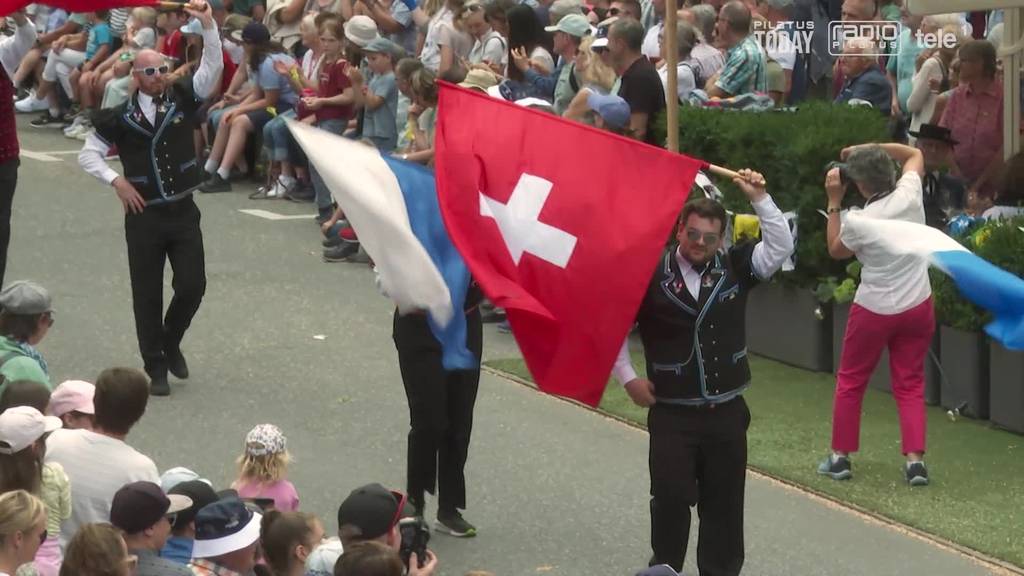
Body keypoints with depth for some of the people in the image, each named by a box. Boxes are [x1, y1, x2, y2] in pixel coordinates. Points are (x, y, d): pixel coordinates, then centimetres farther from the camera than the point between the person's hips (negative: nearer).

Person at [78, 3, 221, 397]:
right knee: (147, 294, 2)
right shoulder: (120, 117, -2)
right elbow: (88, 154, 5)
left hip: (183, 211, 1)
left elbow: (213, 66, -10)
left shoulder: (183, 99, 1)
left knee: (192, 285, -1)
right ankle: (155, 367, 14)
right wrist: (116, 181, -8)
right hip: (144, 216, -1)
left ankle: (170, 343, 27)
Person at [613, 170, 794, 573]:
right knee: (671, 499, -6)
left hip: (727, 412, 3)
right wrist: (627, 378, -1)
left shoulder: (734, 268, 3)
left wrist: (758, 198, -13)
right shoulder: (652, 276, -7)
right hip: (672, 414, -3)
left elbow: (781, 246, -6)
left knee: (724, 503, 7)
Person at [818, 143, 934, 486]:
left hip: (874, 310, -3)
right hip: (917, 306, 3)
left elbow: (835, 251, 3)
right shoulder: (910, 194, -12)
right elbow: (914, 154, 10)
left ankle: (840, 456, 20)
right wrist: (870, 149, 3)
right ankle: (914, 459, -1)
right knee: (910, 384, 10)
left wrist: (834, 202, -1)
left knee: (850, 381, 14)